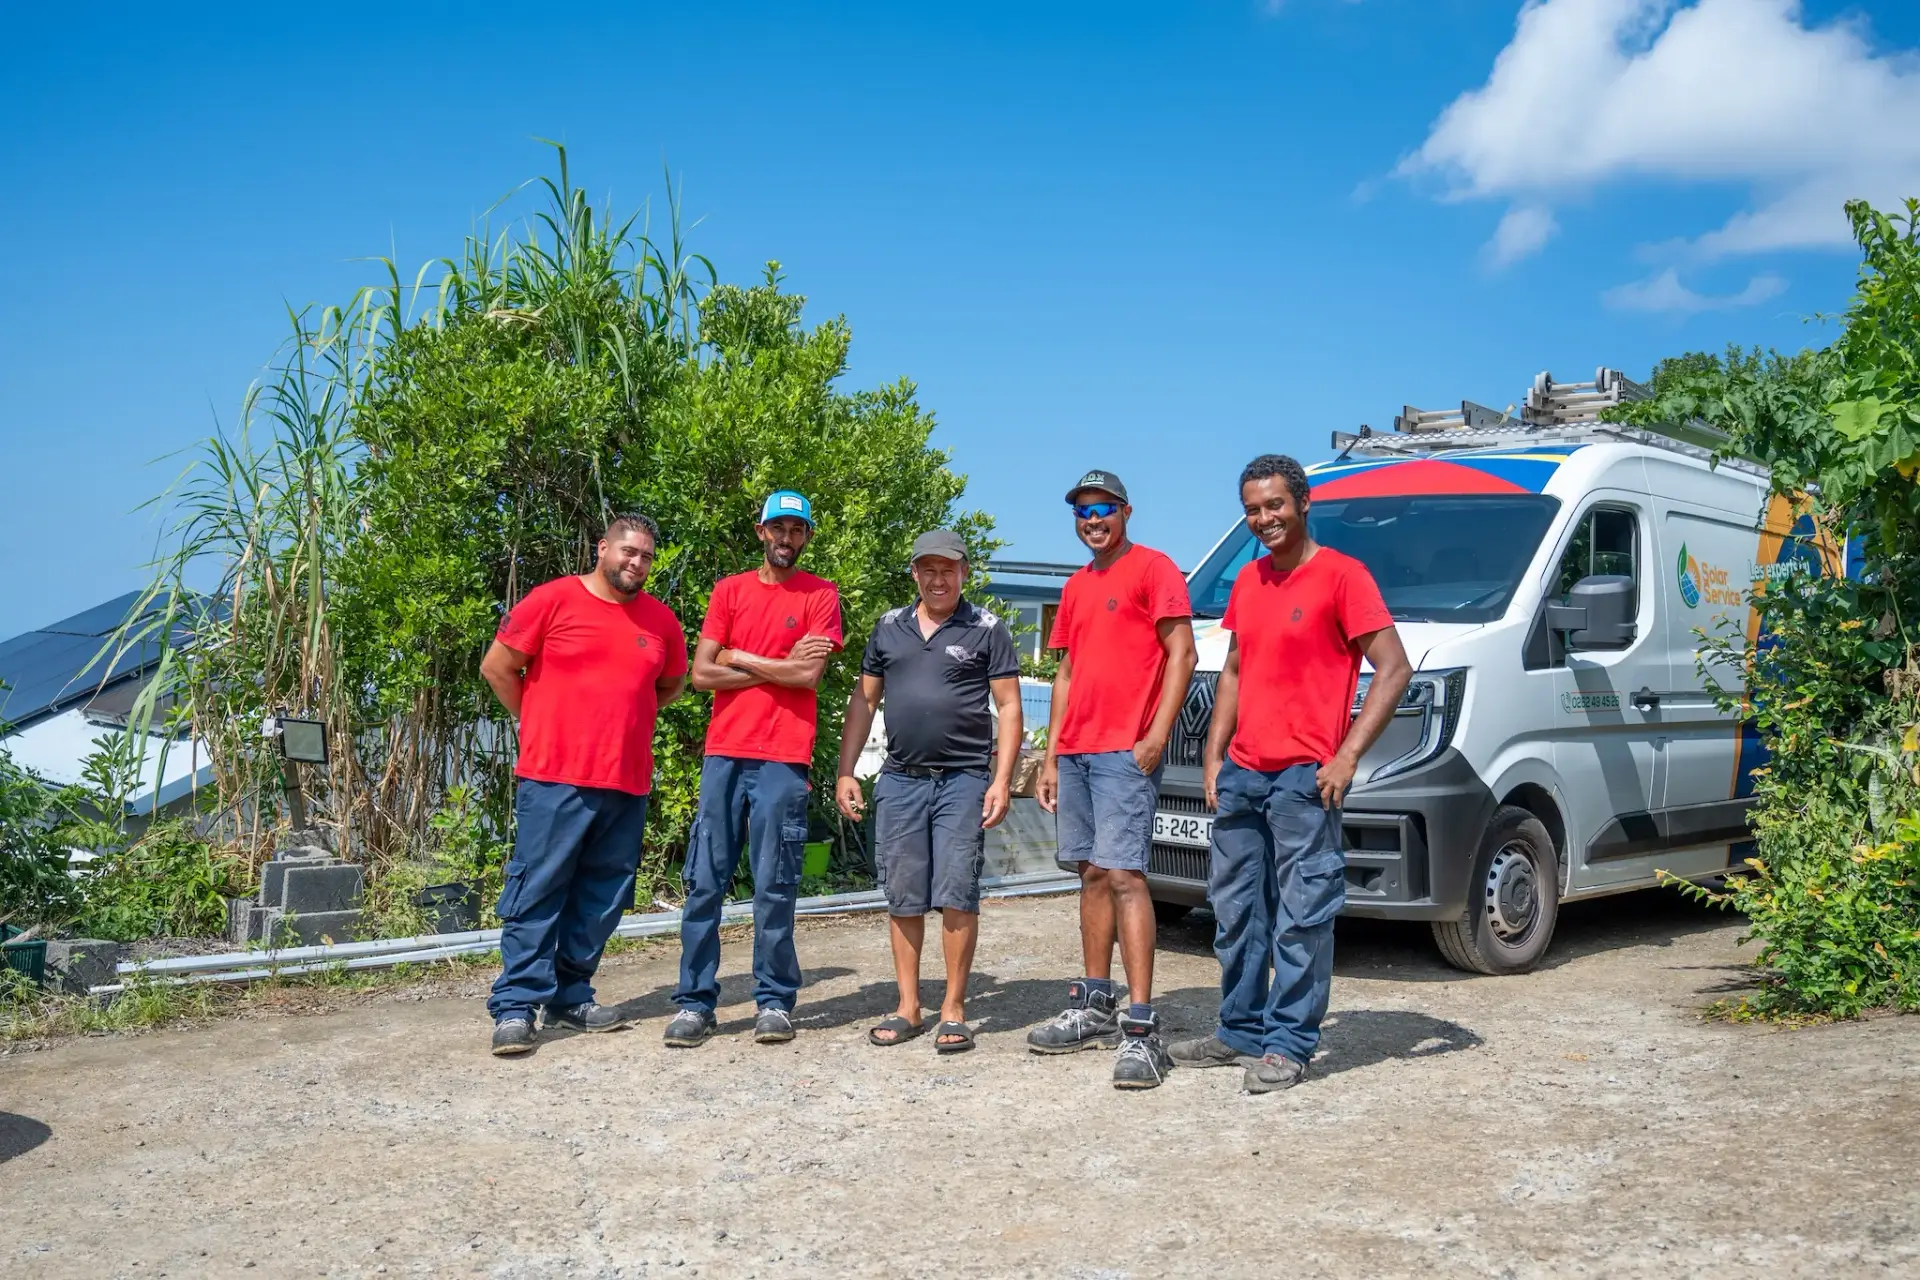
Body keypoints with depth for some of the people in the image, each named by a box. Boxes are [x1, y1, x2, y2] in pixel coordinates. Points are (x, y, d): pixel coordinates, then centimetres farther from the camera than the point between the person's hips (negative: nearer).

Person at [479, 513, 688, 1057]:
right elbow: (497, 666, 1)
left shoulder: (661, 620, 10)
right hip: (554, 776, -5)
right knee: (536, 892, -4)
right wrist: (542, 724, 4)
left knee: (601, 897, 10)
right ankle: (515, 1007, 0)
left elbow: (672, 684, 26)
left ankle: (570, 996, 23)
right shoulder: (553, 599, -3)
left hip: (628, 783, 5)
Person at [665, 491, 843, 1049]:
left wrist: (739, 656, -1)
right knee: (705, 882, 2)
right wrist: (778, 668, -4)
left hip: (783, 759, -3)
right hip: (723, 752, 3)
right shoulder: (729, 590, 12)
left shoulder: (820, 594, 4)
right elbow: (701, 674, 3)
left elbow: (809, 674, -10)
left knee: (774, 887, 0)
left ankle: (775, 1001, 11)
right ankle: (695, 1002, 8)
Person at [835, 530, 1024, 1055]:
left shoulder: (986, 630, 2)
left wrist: (1002, 781, -10)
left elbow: (1008, 707, -1)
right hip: (900, 779, 4)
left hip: (963, 779, -3)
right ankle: (908, 1008, 17)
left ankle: (953, 1011, 6)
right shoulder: (889, 627, 12)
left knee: (957, 896, -4)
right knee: (903, 899, 7)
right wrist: (846, 771, 8)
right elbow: (863, 700, 15)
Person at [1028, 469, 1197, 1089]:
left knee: (1124, 875, -14)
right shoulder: (1076, 587, 21)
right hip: (1074, 753, 8)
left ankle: (1141, 1028, -14)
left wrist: (1157, 735, -17)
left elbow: (1181, 654, -8)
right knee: (1092, 874, 12)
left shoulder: (1153, 569, -2)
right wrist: (1051, 757, 16)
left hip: (1126, 752, -8)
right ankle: (1094, 1006, 20)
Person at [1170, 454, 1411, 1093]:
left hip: (1304, 777, -7)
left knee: (1301, 917, -2)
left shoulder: (1340, 575, -7)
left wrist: (1346, 757, -16)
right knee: (1235, 911, 14)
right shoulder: (1247, 580, 15)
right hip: (1241, 775, 8)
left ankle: (1288, 1046, 7)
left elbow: (1394, 669, -11)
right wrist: (1214, 755, 12)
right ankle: (1240, 1033, 25)